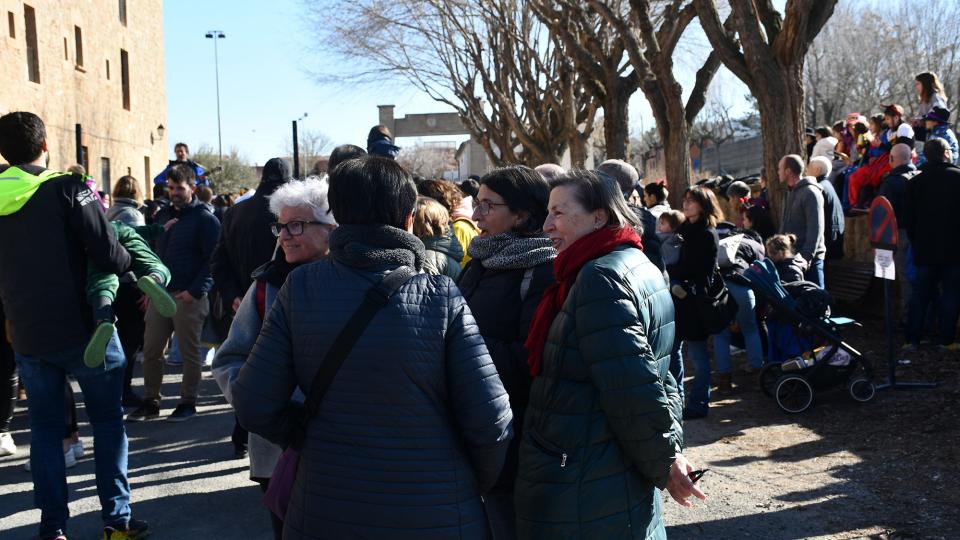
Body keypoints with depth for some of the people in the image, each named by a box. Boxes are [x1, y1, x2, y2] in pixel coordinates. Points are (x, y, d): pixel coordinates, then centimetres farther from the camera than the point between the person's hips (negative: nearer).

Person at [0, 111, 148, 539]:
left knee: (45, 427, 13)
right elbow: (108, 254, -17)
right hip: (83, 329, -3)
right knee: (107, 421, 10)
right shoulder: (67, 188, -11)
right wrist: (130, 263, 3)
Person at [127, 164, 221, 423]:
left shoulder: (204, 218, -6)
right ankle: (150, 402, 16)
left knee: (189, 352, 3)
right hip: (160, 293, 7)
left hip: (188, 297, -6)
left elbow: (212, 260, -11)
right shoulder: (164, 215, 16)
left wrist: (196, 291, -19)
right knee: (151, 350, 6)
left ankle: (188, 403, 13)